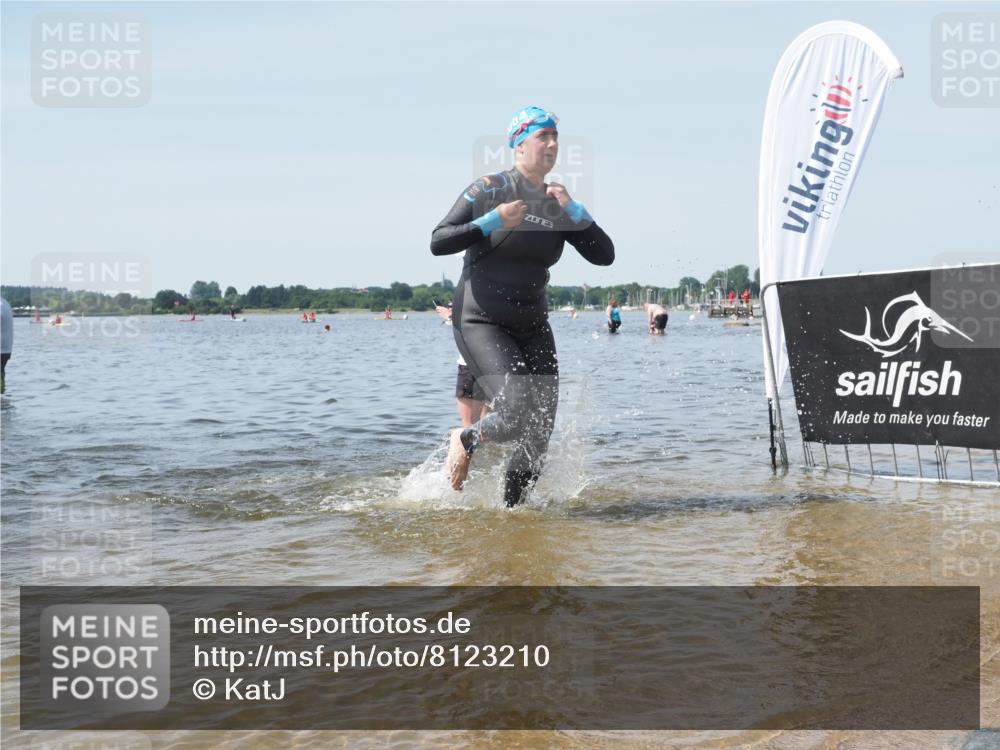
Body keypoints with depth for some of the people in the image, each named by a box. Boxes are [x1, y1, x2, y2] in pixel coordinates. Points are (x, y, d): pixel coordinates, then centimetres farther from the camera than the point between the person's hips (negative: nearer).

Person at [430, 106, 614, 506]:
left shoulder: (558, 205, 7)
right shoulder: (489, 189, -7)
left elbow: (604, 255, 1)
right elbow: (438, 243, -11)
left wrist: (571, 209, -10)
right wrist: (494, 221, -20)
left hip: (532, 327, 6)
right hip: (480, 322, -6)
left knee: (539, 436, 0)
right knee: (517, 415, -23)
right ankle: (465, 439, 10)